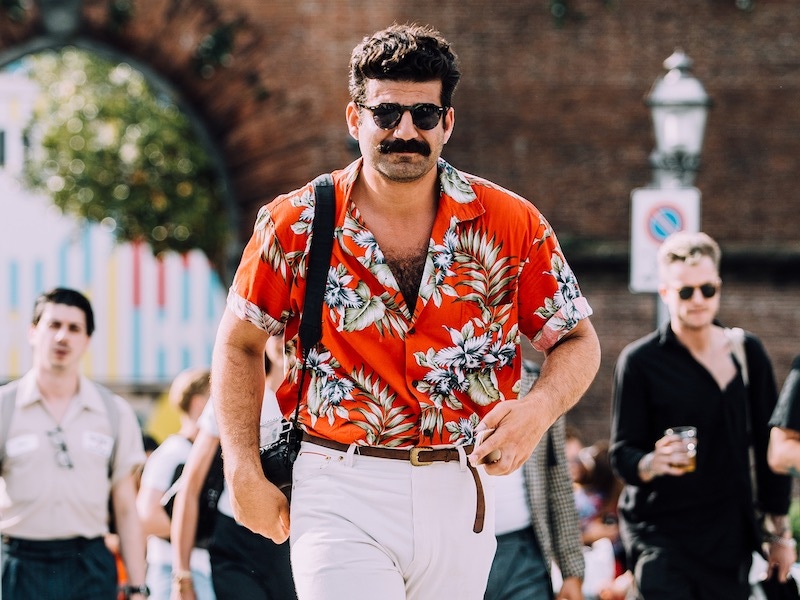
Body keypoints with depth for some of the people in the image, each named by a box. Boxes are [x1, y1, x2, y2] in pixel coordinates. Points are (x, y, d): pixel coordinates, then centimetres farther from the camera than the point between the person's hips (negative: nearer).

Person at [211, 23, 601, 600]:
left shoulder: (511, 225, 0)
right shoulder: (296, 225, -1)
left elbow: (577, 341, 8)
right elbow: (239, 345, 10)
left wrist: (539, 408, -14)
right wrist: (246, 475, 2)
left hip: (460, 493, 2)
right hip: (340, 497, -2)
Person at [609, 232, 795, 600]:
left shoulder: (746, 352, 7)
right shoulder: (640, 361, -3)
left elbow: (768, 444, 13)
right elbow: (621, 454, -4)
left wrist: (779, 531, 12)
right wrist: (652, 463, -27)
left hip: (731, 538, 4)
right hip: (660, 535, -3)